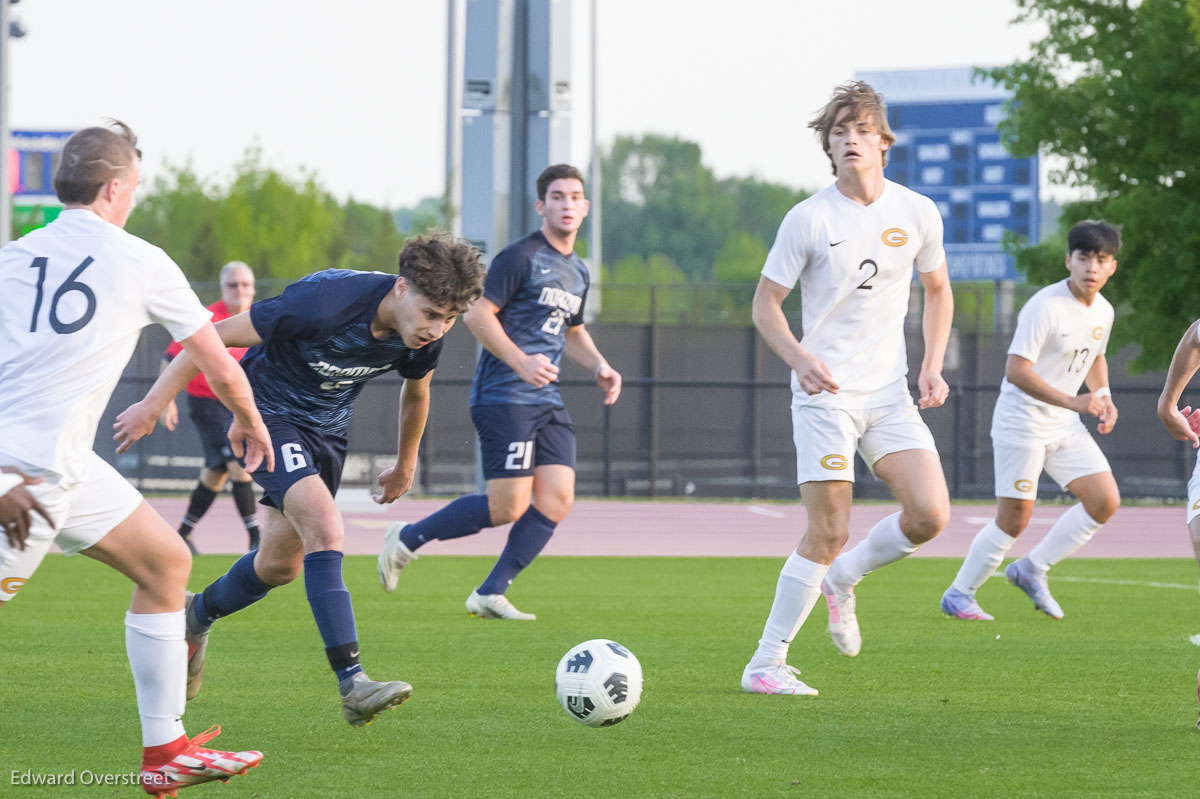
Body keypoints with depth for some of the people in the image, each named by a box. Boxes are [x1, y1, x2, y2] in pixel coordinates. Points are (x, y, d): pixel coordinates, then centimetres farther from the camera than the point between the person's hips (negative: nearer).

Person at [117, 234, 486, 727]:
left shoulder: (426, 333, -14)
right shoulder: (327, 301, -34)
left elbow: (415, 393, 11)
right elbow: (217, 336, -25)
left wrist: (405, 465, 24)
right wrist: (155, 402, -23)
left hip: (326, 428, 7)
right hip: (267, 414, -7)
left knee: (281, 565, 13)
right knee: (325, 529, -27)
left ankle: (196, 618, 43)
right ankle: (352, 685, -31)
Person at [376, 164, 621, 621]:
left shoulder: (578, 272, 18)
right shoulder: (521, 257, -8)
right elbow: (476, 314, -13)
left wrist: (599, 366, 14)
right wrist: (522, 362, -23)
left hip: (548, 401, 8)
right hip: (504, 397, -8)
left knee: (557, 498, -7)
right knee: (509, 507, -11)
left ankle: (490, 594, -1)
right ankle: (406, 540, 6)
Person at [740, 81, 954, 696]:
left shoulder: (918, 213, 3)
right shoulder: (808, 218, -7)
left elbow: (937, 290, 19)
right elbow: (765, 303, -2)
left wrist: (932, 366, 5)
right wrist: (799, 358, -19)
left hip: (890, 393, 4)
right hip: (825, 394, -4)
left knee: (930, 515, -11)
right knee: (827, 534, -10)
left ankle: (842, 580, 18)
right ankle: (766, 665, 1)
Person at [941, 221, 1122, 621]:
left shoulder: (1103, 311, 5)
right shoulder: (1045, 306, -20)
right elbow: (1016, 370, -25)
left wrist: (1104, 398, 7)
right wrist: (1071, 401, -31)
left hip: (1065, 425, 8)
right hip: (1021, 422, -8)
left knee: (1105, 501, -3)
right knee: (1015, 518, -6)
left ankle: (1032, 569, 10)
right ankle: (958, 594, 11)